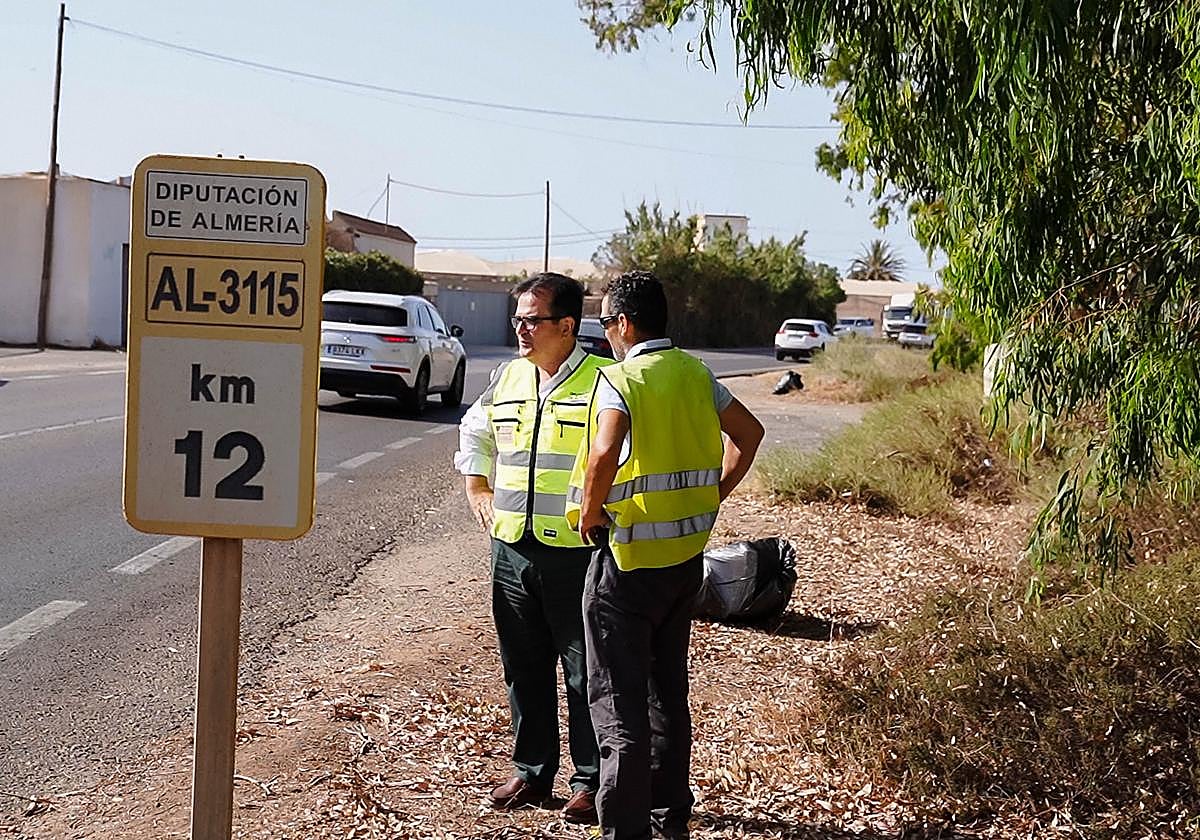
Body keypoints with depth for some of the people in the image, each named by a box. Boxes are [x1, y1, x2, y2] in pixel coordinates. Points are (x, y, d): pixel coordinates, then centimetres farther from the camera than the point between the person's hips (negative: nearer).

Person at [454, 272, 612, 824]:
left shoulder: (603, 382, -10)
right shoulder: (507, 378, 10)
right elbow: (475, 432, 28)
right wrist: (477, 489, 17)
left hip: (577, 554, -6)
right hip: (511, 547, 6)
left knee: (585, 673, 4)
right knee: (524, 669, 14)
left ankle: (590, 781, 17)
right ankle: (532, 772, 28)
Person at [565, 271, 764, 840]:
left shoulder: (618, 380, -15)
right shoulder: (694, 372, 6)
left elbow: (605, 453, -32)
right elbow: (748, 433, 14)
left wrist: (590, 512, -16)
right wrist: (712, 498, 16)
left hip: (629, 558, -7)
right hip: (687, 554, 7)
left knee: (619, 703, 1)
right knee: (668, 690, 19)